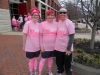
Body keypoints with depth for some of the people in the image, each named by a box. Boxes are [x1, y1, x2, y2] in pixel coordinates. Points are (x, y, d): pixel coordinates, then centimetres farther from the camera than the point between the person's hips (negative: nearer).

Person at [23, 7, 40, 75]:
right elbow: (25, 35, -10)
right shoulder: (28, 23, -14)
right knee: (31, 60, 11)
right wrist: (24, 45, -7)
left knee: (35, 59, 18)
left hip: (37, 46, 4)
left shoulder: (38, 24, 1)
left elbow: (39, 35, 8)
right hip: (30, 47, -4)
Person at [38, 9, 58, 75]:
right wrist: (41, 45, -9)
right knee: (43, 59, 5)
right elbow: (40, 36, -7)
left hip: (53, 45, 3)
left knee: (51, 58, 18)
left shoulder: (56, 24, -1)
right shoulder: (42, 24, -9)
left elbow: (57, 34, 7)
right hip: (45, 46, -3)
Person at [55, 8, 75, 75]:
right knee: (59, 63, 18)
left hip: (66, 49, -4)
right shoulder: (58, 22, 4)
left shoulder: (69, 23, -11)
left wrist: (68, 48, -18)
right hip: (58, 48, 5)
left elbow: (71, 36, -14)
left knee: (67, 65, 10)